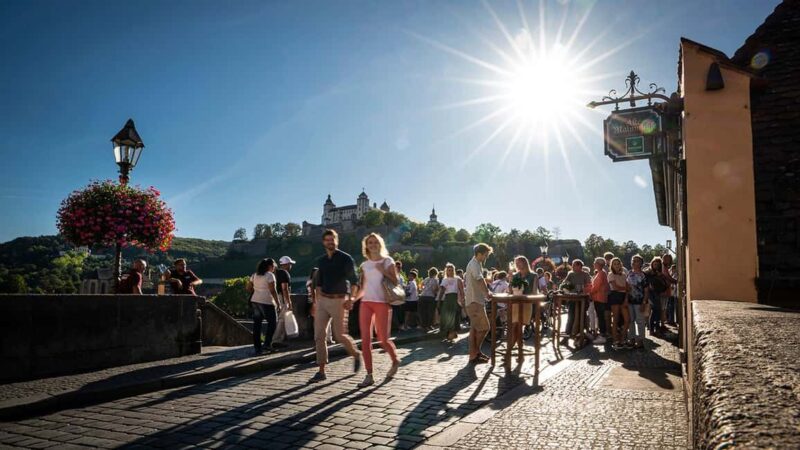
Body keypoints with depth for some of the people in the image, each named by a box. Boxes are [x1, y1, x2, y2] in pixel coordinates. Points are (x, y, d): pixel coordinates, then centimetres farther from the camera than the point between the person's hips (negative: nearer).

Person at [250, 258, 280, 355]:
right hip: (266, 302, -7)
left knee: (257, 324, 8)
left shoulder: (254, 275, 12)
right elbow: (273, 291, -14)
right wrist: (278, 303, -11)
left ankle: (257, 347, 9)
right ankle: (267, 343, 4)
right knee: (272, 322, 9)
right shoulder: (270, 275, -10)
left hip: (255, 301, 7)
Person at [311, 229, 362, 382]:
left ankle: (356, 354, 27)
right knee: (318, 335, -1)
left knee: (339, 335, -3)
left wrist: (351, 299, -18)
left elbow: (354, 281, -6)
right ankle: (321, 371, 5)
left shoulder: (346, 259, -5)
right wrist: (316, 302, 12)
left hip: (338, 300, -5)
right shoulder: (321, 261, 11)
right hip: (322, 300, 5)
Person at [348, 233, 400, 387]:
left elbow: (396, 282, -1)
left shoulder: (387, 261, 3)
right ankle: (369, 376, 2)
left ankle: (395, 361, 28)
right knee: (365, 339, -4)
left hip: (382, 303, -4)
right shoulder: (365, 265, 13)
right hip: (366, 303, 4)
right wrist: (353, 300, 2)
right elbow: (363, 288, 16)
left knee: (383, 340, -2)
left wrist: (383, 271, -12)